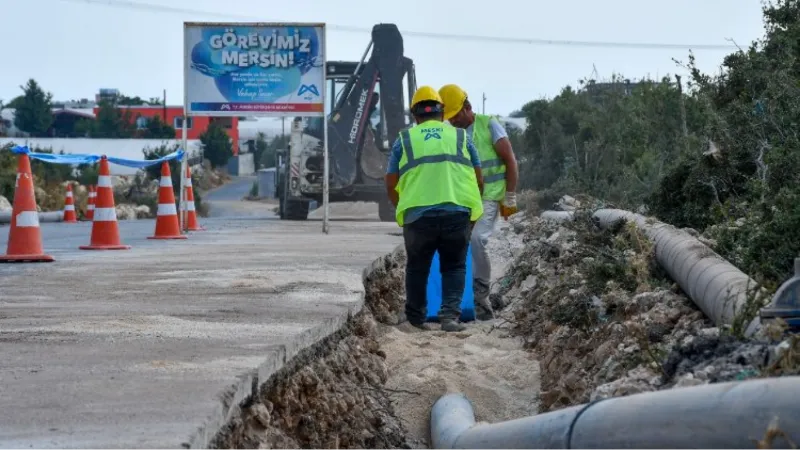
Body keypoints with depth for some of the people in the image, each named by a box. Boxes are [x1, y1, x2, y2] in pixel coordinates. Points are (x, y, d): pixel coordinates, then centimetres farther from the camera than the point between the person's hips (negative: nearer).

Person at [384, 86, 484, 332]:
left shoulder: (404, 140, 12)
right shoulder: (460, 137, 14)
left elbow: (391, 186, 11)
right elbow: (478, 181, 14)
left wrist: (404, 209, 27)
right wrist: (471, 207, 30)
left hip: (417, 216, 0)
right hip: (458, 214, 0)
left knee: (417, 268, 17)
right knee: (454, 266, 13)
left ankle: (416, 319, 24)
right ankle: (450, 314, -3)